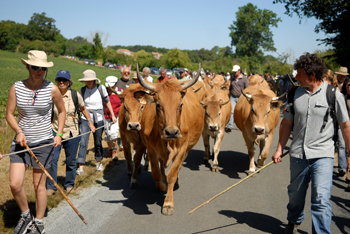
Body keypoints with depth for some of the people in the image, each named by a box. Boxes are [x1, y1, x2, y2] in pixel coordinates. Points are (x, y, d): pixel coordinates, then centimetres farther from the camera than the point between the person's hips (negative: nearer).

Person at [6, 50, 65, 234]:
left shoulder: (52, 89, -6)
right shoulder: (16, 88, -3)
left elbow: (61, 111, 9)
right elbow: (9, 114, 3)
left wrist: (59, 134, -1)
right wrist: (19, 132, -14)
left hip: (44, 143, -1)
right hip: (21, 141, 2)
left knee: (39, 185, 6)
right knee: (15, 184, -7)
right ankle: (26, 216, 20)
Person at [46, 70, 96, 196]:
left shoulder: (75, 95, -2)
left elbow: (83, 108, 14)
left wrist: (90, 122, 17)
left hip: (72, 132, 1)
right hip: (55, 131, 0)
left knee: (71, 160, 9)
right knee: (52, 159, -7)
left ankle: (69, 185, 28)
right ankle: (51, 187, 7)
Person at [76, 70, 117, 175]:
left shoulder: (101, 88, -3)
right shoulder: (82, 90, 0)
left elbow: (107, 102, 6)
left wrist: (113, 115, 8)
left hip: (98, 119, 0)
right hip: (85, 118, 1)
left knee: (98, 142, 9)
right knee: (83, 142, -9)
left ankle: (99, 162, 31)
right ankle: (80, 166, -6)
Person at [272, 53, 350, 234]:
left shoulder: (333, 94, -6)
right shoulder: (295, 94, 2)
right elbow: (287, 123, 8)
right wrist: (279, 149, 5)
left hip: (322, 155, -3)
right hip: (298, 154, 4)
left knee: (321, 198, -12)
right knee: (295, 193, 19)